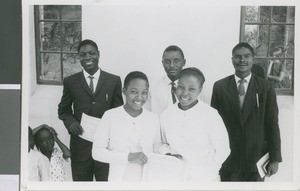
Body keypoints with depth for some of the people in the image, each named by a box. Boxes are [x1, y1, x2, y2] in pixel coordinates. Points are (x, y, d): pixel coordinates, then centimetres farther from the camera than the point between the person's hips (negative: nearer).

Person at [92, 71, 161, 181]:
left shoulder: (153, 119, -2)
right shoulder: (110, 116, -9)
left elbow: (157, 153, 6)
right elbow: (97, 152, -10)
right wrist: (128, 157, -18)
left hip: (147, 179, 2)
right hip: (118, 178, -2)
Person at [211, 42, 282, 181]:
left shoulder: (266, 88, -1)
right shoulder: (219, 87, 1)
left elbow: (272, 124, -1)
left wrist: (275, 159, -2)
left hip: (257, 159, 0)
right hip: (227, 158, 0)